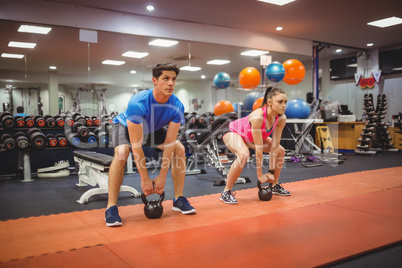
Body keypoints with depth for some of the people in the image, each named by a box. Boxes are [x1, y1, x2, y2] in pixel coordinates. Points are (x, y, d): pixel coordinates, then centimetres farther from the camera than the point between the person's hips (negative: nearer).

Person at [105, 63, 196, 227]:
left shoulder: (177, 107, -26)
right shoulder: (138, 103, -40)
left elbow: (169, 143, -23)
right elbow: (136, 146, -37)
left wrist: (162, 177, -24)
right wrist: (145, 180, -32)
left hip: (153, 128, 5)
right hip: (125, 126, -4)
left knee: (179, 149, -11)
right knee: (121, 153, -33)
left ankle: (179, 200, 0)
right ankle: (111, 208, -23)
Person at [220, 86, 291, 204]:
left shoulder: (281, 118, -22)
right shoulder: (258, 116, -40)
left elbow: (274, 146, -17)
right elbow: (259, 148, -36)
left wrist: (271, 171, -17)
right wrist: (260, 174, -29)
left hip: (249, 136, 7)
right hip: (233, 131, -7)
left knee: (280, 151, 1)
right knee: (244, 154, -36)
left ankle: (275, 186, 19)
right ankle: (226, 192, -22)